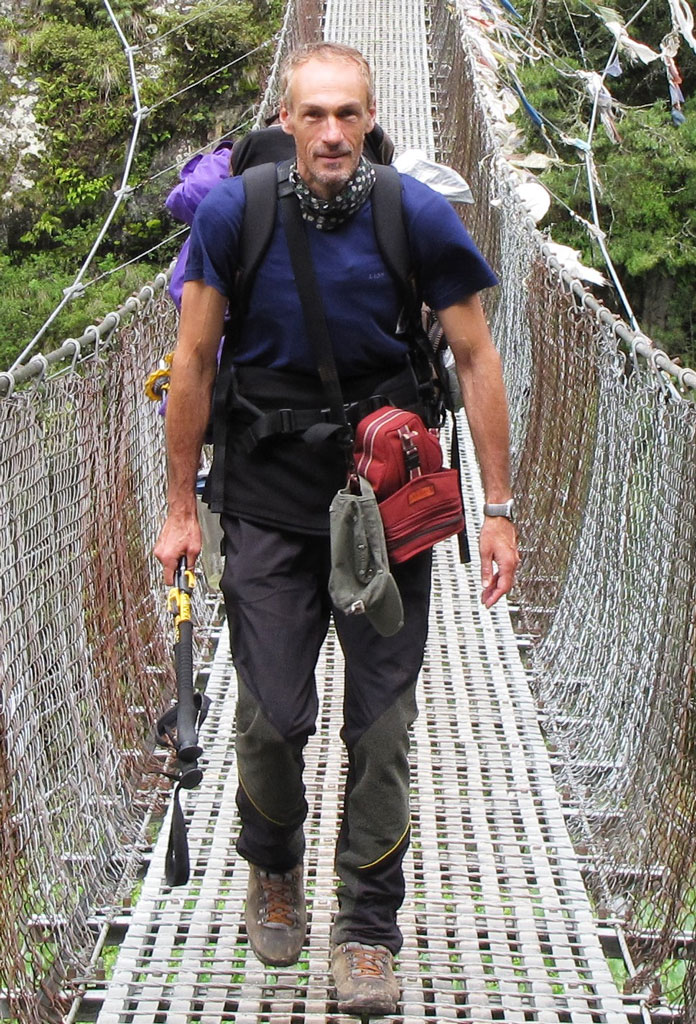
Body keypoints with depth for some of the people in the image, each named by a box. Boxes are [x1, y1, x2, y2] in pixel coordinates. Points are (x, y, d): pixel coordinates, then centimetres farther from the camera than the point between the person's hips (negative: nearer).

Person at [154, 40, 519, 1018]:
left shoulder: (420, 215, -8)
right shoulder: (232, 213, -8)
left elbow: (476, 359, 0)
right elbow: (194, 362, 1)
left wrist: (498, 509, -2)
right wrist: (181, 508, 2)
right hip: (270, 502, 0)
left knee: (381, 721, 2)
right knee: (274, 714, 0)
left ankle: (367, 928, 19)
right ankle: (274, 869, 32)